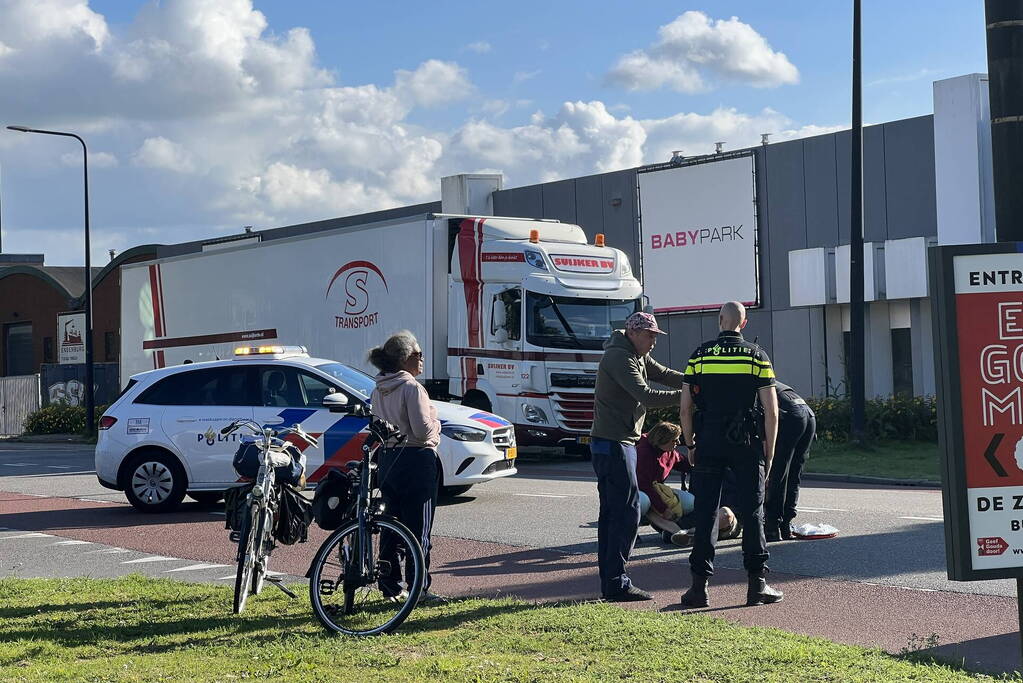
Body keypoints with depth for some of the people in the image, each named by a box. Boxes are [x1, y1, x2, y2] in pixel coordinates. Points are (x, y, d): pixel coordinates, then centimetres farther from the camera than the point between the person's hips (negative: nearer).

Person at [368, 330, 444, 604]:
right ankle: (419, 589, 0)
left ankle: (390, 586, 19)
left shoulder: (378, 391, 10)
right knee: (419, 529, -2)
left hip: (387, 460, 8)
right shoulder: (412, 388, -16)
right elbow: (423, 431, -19)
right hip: (416, 461, -8)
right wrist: (436, 425, 0)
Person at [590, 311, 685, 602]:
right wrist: (685, 395, -21)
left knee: (611, 512, 11)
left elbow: (665, 375, 12)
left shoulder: (637, 357, 18)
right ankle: (616, 583, -10)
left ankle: (610, 582, 15)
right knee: (627, 512, -11)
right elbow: (646, 396, -23)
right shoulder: (619, 357, -15)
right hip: (613, 444, -11)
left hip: (619, 443, 11)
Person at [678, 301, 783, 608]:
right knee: (751, 512, 5)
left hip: (708, 444, 1)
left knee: (705, 513, 4)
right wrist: (769, 451, 5)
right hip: (746, 444, -1)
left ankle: (699, 586, 3)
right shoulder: (757, 356, 1)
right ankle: (757, 585, 6)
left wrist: (690, 445, 12)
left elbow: (685, 408, 1)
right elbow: (771, 410, -3)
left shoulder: (699, 355, 3)